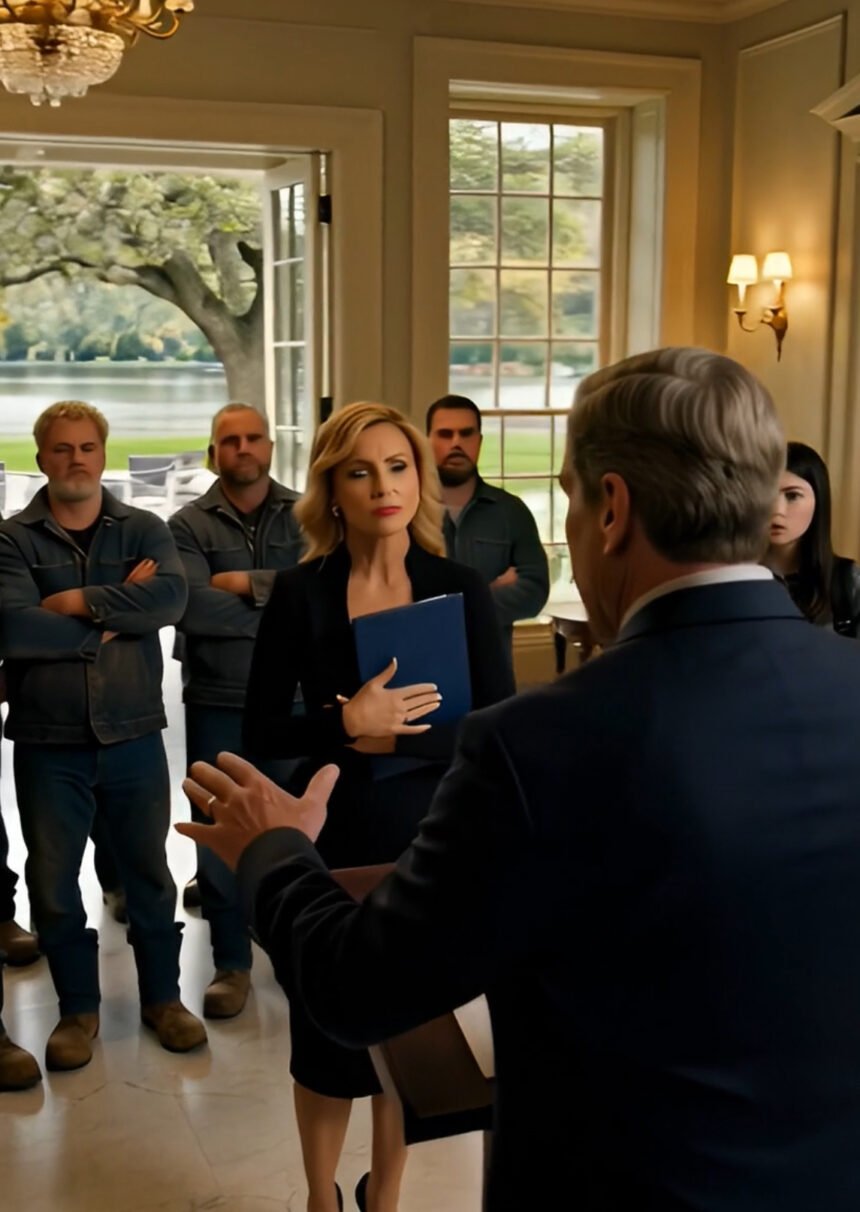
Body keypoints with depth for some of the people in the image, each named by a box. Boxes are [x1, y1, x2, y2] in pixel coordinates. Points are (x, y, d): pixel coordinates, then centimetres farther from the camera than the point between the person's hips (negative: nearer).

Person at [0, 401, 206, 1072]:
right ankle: (78, 1006, 30)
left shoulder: (144, 529, 2)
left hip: (133, 735, 1)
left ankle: (163, 996, 31)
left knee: (149, 871, 14)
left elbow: (171, 597, -18)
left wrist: (81, 602, -18)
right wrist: (116, 619, -15)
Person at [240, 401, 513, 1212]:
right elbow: (261, 734, -7)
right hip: (330, 841, 0)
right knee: (327, 1032, 12)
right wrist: (347, 726, -23)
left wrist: (394, 736, -19)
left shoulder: (460, 589, -6)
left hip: (429, 841, 1)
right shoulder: (301, 592, -6)